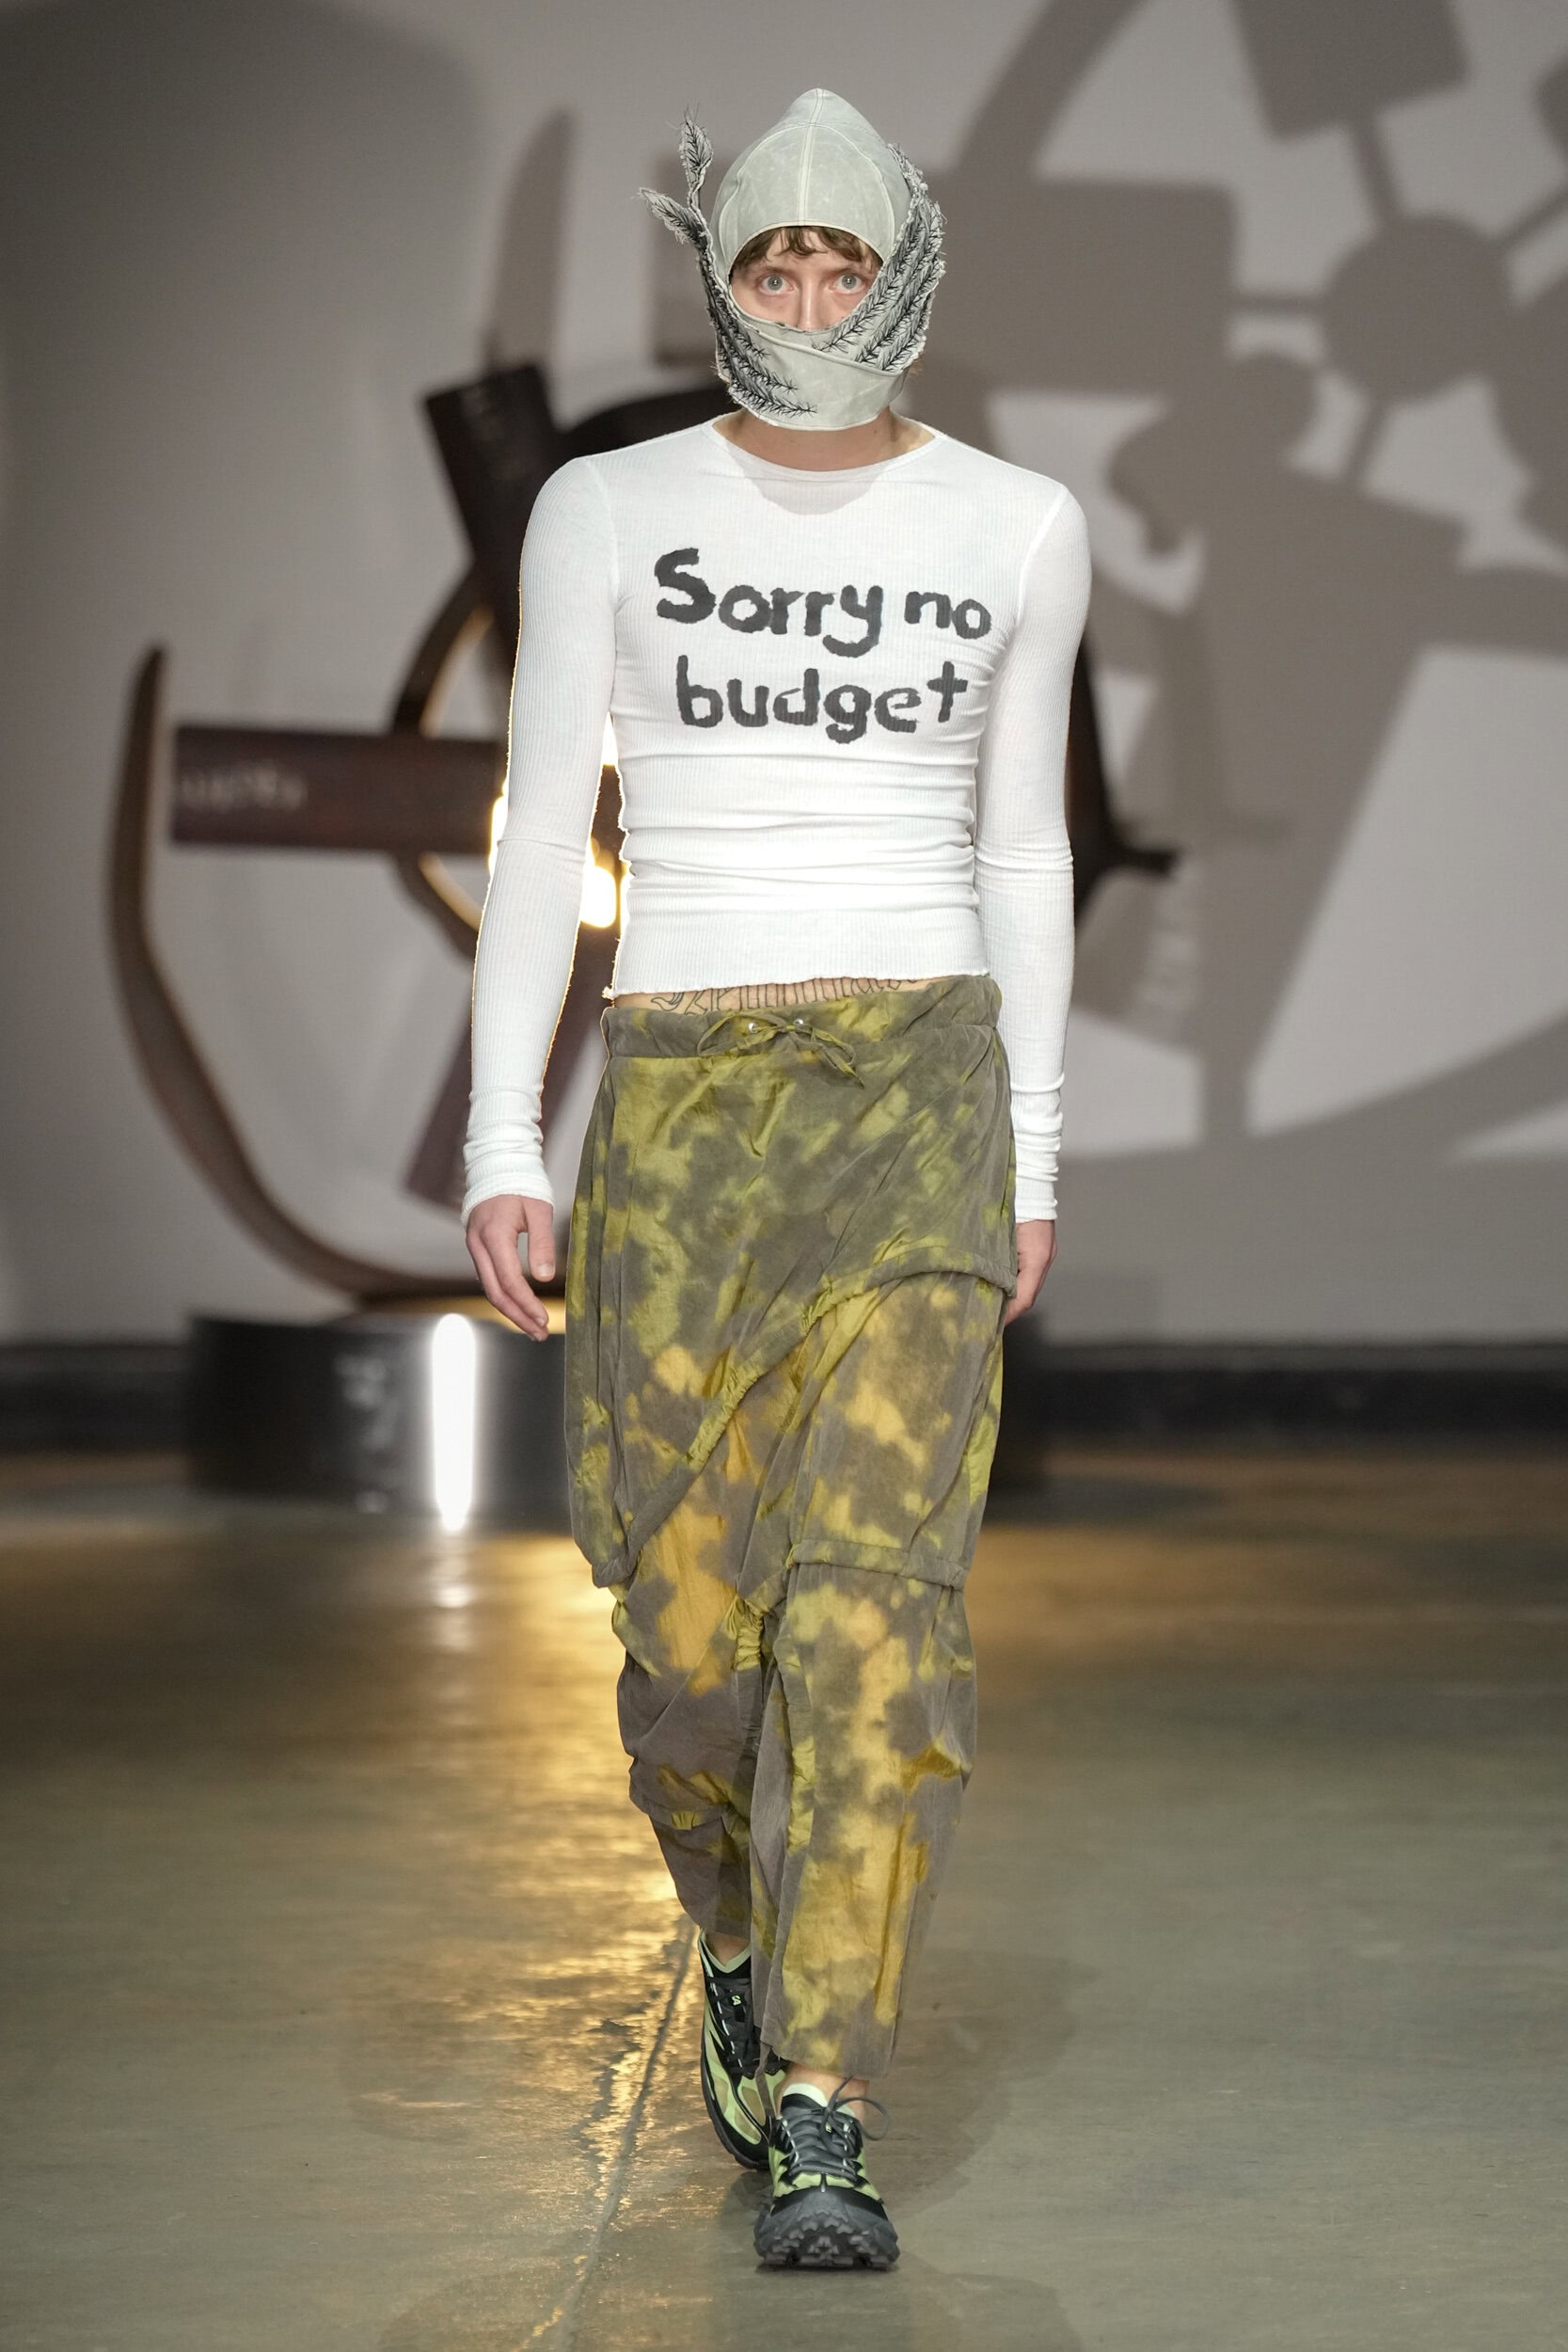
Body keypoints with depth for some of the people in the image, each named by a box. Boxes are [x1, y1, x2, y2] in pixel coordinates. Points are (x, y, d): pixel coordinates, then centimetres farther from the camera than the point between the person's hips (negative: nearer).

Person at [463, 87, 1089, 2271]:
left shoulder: (1017, 528, 5)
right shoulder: (607, 511, 2)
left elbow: (1021, 846, 13)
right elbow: (538, 835, 3)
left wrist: (1035, 1158, 12)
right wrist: (502, 1147, -3)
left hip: (915, 1091, -1)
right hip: (679, 1104, 1)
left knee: (874, 1589, -16)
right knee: (689, 1614, 4)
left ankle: (819, 2126, -14)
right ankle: (743, 1937, 37)